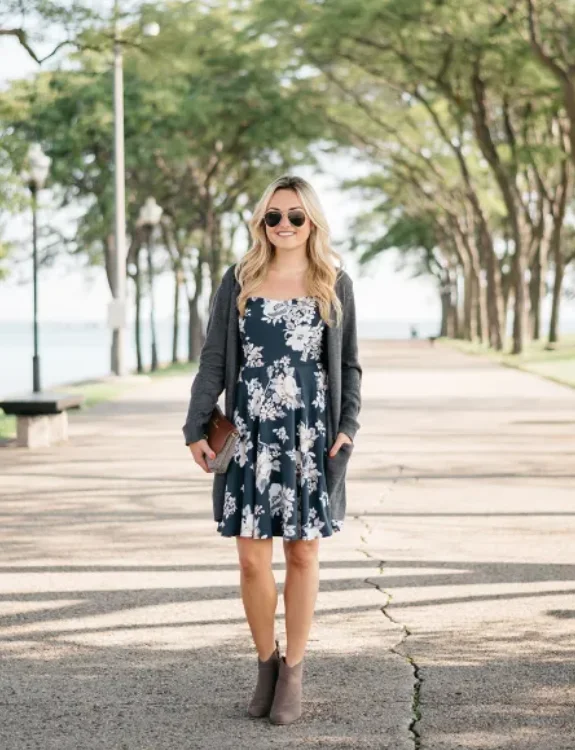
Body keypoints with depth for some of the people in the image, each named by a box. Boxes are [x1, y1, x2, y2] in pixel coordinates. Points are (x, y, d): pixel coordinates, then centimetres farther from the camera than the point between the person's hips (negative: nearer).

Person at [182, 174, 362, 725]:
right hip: (250, 435, 0)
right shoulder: (239, 281, 5)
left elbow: (348, 365, 9)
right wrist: (196, 428, -1)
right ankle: (265, 664, 19)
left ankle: (293, 672, 18)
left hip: (310, 438, 0)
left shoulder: (335, 284, 5)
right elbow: (213, 359, 5)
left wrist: (348, 425, -4)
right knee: (251, 558, 0)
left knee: (302, 555, 5)